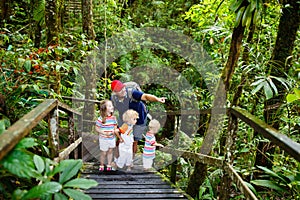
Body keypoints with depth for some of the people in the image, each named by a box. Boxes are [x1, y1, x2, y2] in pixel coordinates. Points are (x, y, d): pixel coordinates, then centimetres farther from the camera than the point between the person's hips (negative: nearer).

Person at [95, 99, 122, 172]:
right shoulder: (101, 119, -18)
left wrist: (120, 138, 2)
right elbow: (97, 129, -13)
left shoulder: (113, 118, -3)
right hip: (103, 139, -4)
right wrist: (105, 133, -24)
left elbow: (115, 129, 4)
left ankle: (109, 165, 34)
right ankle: (101, 166, 33)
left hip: (112, 138, 4)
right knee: (103, 153, 11)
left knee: (110, 152, 17)